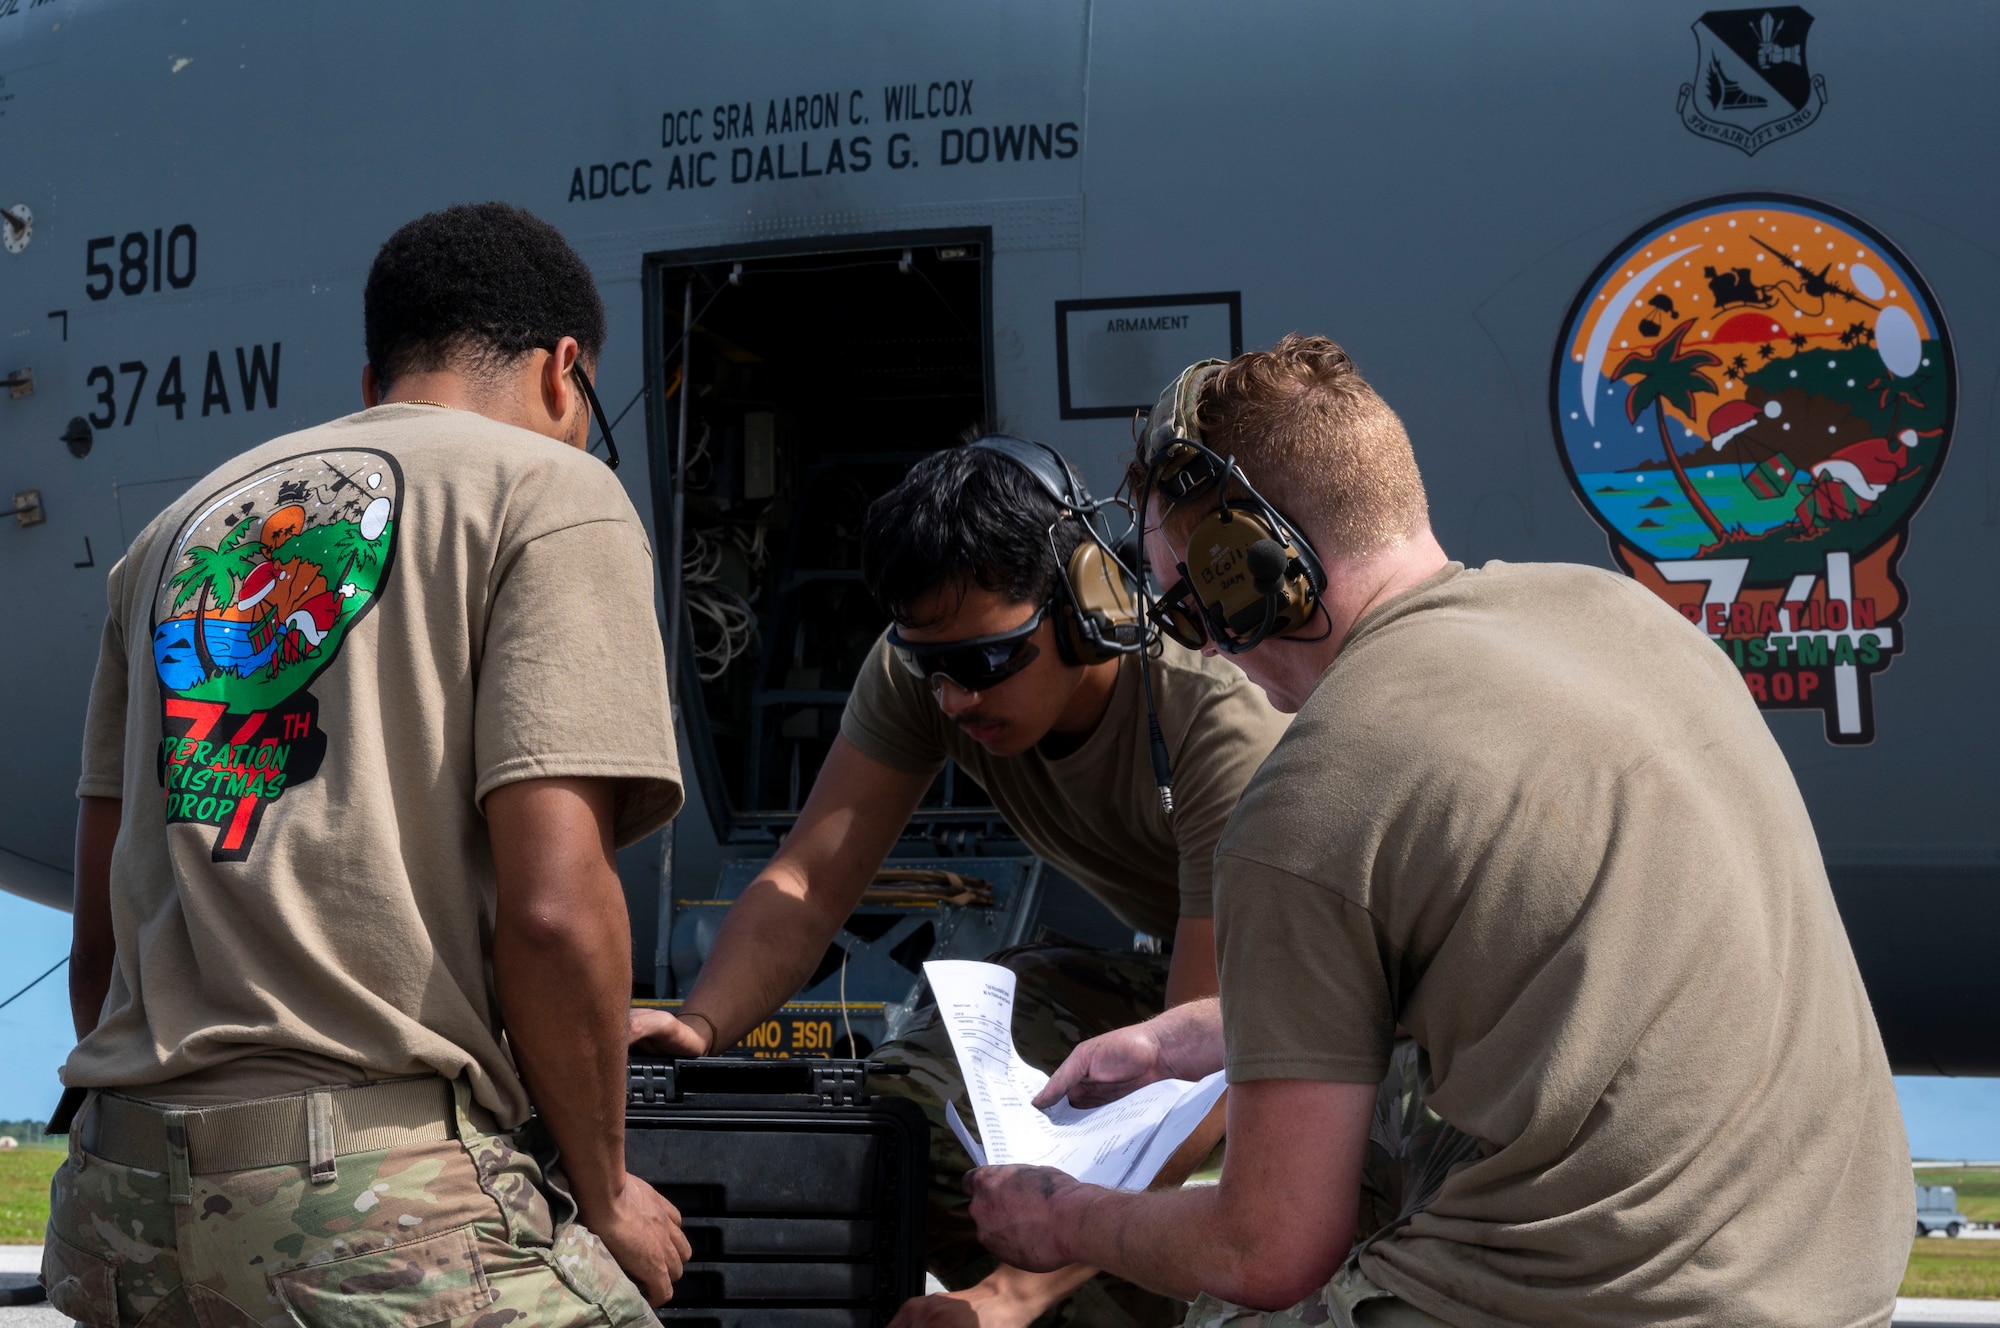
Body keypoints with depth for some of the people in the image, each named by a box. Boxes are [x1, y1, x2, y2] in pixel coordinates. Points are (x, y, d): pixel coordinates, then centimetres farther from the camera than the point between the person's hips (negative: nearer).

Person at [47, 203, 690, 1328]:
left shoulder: (177, 533, 22)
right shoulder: (553, 490, 3)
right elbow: (554, 910, -9)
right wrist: (601, 1200, 3)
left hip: (119, 1195, 7)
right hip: (383, 1195, -7)